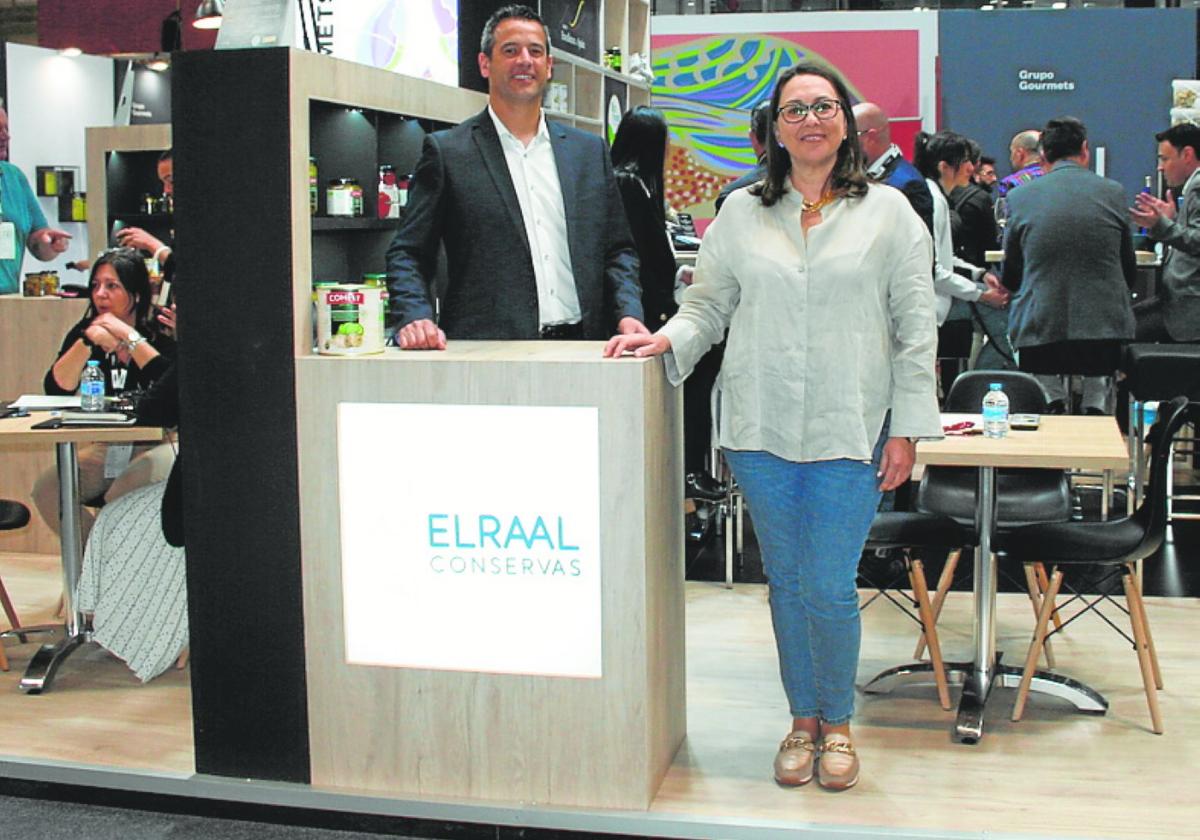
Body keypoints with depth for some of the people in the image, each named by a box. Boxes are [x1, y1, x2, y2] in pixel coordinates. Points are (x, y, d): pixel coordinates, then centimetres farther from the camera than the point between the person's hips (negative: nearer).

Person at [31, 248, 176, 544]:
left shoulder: (159, 333, -6)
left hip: (159, 444, -5)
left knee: (122, 497, -32)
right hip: (107, 449, 5)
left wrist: (130, 338, -20)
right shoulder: (84, 332, 5)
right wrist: (88, 341, -20)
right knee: (46, 489, -17)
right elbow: (56, 389, -7)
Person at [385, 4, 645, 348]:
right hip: (486, 354, -3)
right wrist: (416, 317, -14)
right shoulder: (447, 151, 5)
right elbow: (407, 254, 4)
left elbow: (618, 250, 18)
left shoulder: (589, 151, 16)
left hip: (581, 349, 4)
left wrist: (629, 314, 1)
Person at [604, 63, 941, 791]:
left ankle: (837, 721, 20)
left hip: (850, 431, -2)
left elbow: (916, 328, 3)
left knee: (829, 588, -4)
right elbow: (708, 306, 11)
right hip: (762, 430, 2)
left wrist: (907, 429, -2)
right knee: (786, 583, 11)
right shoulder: (742, 214, 9)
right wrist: (668, 341, -10)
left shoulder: (889, 212, 4)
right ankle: (803, 720, 28)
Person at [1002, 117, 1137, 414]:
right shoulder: (1113, 192, 2)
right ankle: (1095, 405, 17)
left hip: (1040, 338, 0)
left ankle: (1055, 401, 14)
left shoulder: (1019, 196, 0)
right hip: (1107, 339, 0)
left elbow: (1010, 278, 9)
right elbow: (1130, 272, 10)